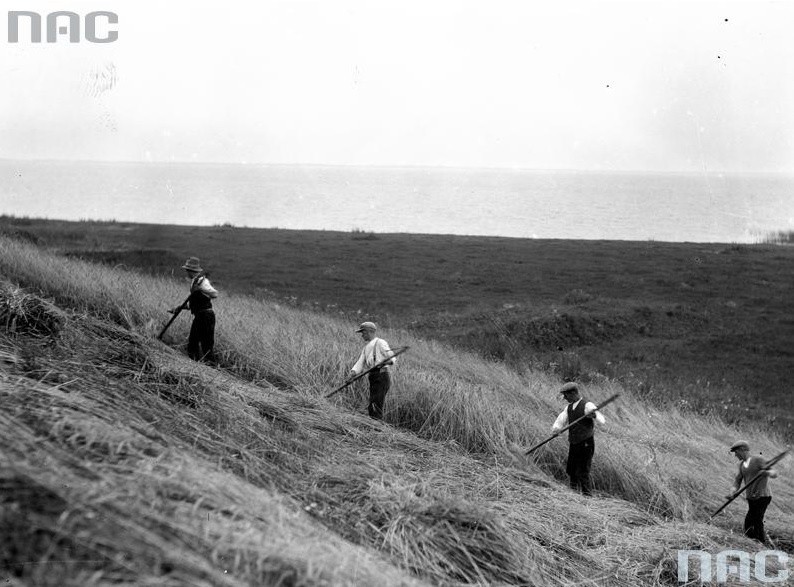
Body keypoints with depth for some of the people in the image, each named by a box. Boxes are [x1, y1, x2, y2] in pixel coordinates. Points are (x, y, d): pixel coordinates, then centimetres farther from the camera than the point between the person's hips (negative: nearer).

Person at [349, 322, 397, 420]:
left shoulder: (380, 343, -2)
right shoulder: (366, 347, 23)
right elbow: (360, 363, 13)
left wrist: (390, 361, -31)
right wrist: (354, 371, -6)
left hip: (382, 377, -8)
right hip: (373, 379, 8)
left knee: (376, 407, -15)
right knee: (371, 407, 6)